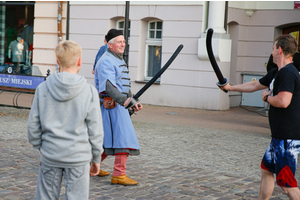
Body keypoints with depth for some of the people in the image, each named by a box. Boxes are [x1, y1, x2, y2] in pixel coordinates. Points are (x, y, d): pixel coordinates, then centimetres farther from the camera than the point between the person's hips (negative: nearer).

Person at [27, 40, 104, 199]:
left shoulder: (43, 88, -3)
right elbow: (95, 130, -4)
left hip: (50, 156, 2)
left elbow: (33, 124, 1)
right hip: (78, 157, -2)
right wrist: (96, 158, 7)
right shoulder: (89, 91, -8)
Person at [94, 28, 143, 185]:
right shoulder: (106, 61, -14)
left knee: (107, 140, 15)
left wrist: (133, 102, 19)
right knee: (122, 137, -11)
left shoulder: (119, 60, 20)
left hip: (118, 105, 10)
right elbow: (109, 86, -27)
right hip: (111, 105, -10)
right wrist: (124, 101, -37)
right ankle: (119, 174, -9)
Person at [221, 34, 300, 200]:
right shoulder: (276, 73, 15)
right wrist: (230, 87, 36)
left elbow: (283, 101, -31)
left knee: (286, 183, -9)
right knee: (266, 169, 22)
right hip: (280, 136, 11)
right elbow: (254, 85, 29)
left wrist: (267, 97, -11)